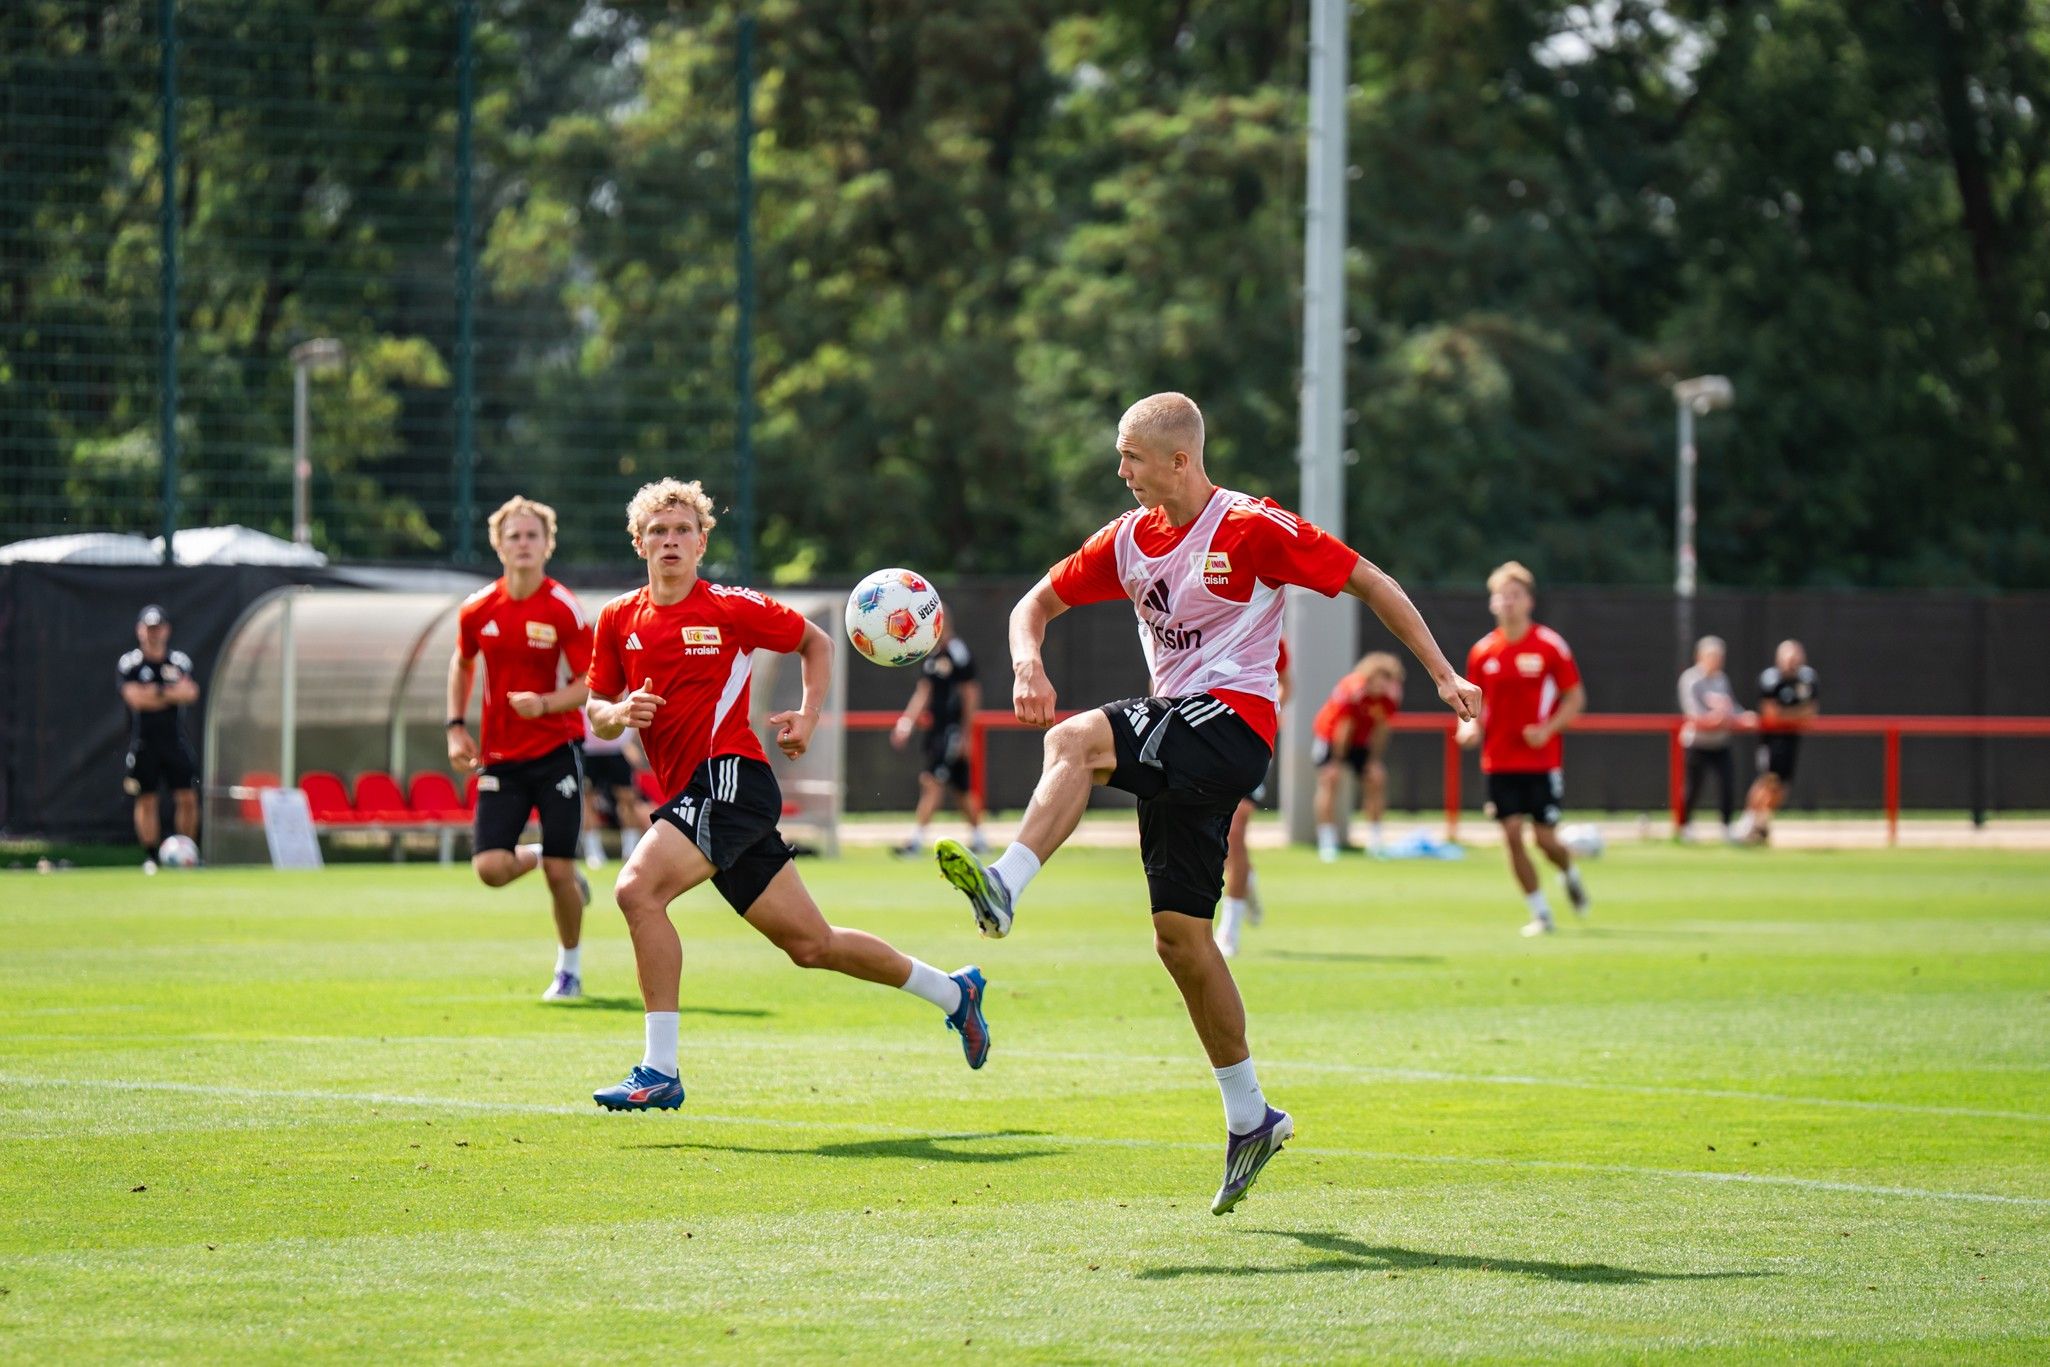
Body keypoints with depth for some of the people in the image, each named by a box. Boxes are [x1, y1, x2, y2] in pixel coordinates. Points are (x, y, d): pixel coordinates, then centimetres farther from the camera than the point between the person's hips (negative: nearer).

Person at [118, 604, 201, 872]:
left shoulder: (179, 661, 8)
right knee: (146, 801, -1)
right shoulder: (129, 664, -1)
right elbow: (135, 698, -16)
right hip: (143, 743, -2)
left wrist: (158, 692, -17)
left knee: (188, 799, -2)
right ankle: (150, 857, 5)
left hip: (175, 740, 2)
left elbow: (191, 693, -8)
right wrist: (174, 694, -9)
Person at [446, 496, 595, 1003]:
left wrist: (545, 704, -26)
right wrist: (456, 727, 10)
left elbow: (590, 684, -9)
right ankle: (541, 857, 24)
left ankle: (570, 969, 20)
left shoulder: (563, 609, -9)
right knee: (490, 868, -12)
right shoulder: (477, 609, 1)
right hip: (500, 758, 3)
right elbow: (462, 663, 20)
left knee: (559, 874, -3)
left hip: (556, 753, -3)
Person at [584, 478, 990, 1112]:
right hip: (688, 792, 6)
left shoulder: (730, 607, -2)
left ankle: (660, 1071, -22)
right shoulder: (618, 619, 11)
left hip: (731, 775, -6)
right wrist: (621, 714, -5)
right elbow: (597, 711, 17)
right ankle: (953, 991, 32)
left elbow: (815, 642, 12)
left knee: (638, 888, -26)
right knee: (809, 944, 12)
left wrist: (808, 715, -1)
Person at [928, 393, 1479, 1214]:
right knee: (1178, 933, 5)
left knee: (1075, 741, -30)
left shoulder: (1253, 529, -8)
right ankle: (1249, 1117, 13)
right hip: (1176, 735, 7)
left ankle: (1005, 886, -42)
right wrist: (1027, 664, -5)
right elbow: (1038, 604, 18)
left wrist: (1442, 673, -8)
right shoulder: (1129, 539, 11)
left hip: (1232, 720, -7)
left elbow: (1368, 583, -4)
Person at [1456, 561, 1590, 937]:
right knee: (1512, 835, -6)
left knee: (1545, 838, -4)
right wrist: (1469, 726, -8)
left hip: (1542, 760, -3)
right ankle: (1540, 914, 6)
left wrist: (1547, 729, -17)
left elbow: (1576, 699, -1)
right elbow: (1475, 701, 15)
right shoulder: (1483, 651, 4)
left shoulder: (1550, 646, -5)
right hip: (1499, 761, 3)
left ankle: (1570, 875, 31)